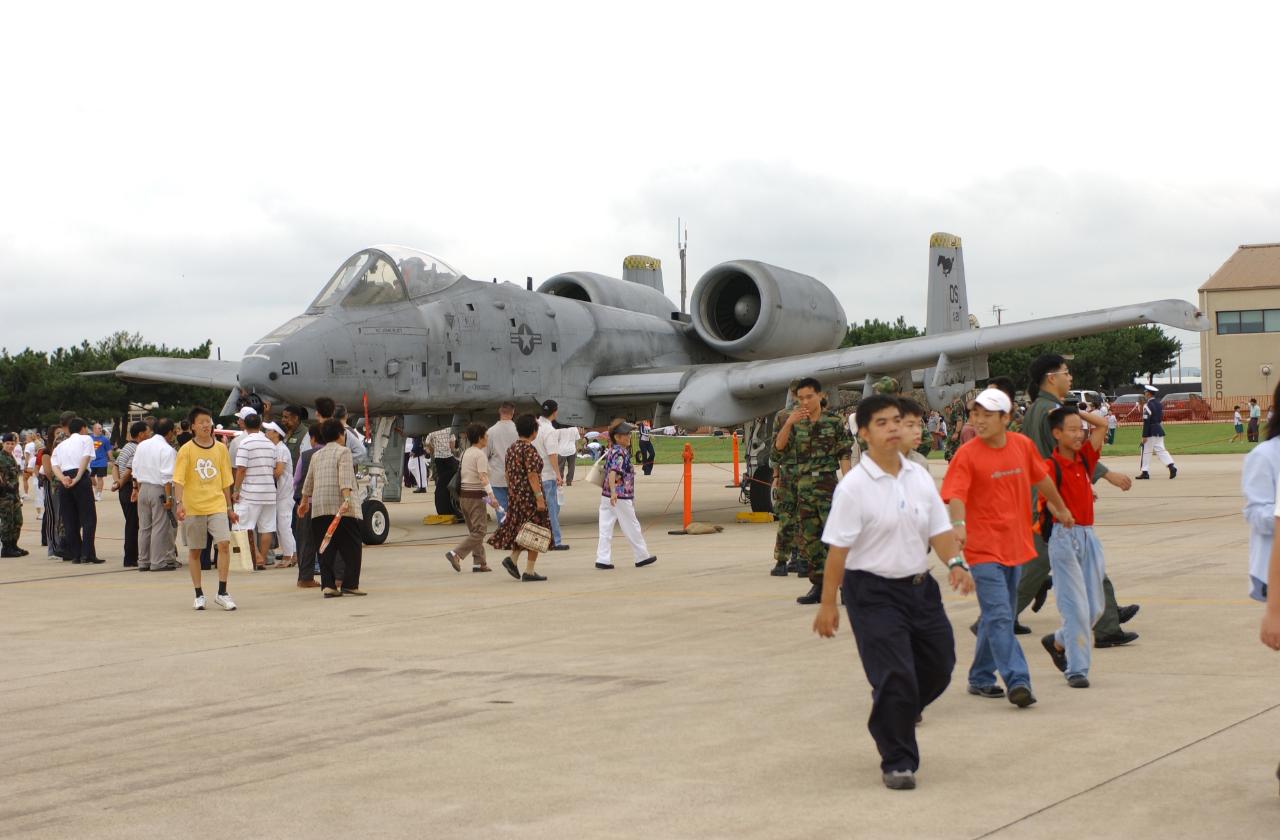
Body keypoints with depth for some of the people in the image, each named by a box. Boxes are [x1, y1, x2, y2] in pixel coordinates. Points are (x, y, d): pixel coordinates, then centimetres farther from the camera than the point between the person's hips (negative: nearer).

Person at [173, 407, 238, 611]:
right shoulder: (186, 450, -3)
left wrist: (229, 507, 16)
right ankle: (199, 594, 19)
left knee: (224, 543, -14)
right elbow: (179, 479, -10)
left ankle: (222, 593, -7)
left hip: (217, 505, 1)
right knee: (194, 551, 6)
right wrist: (179, 503, -23)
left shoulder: (220, 449, 6)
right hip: (192, 507, -1)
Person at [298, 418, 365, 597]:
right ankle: (349, 583, -2)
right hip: (338, 505, -5)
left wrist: (304, 501, 41)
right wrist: (346, 500, -25)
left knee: (325, 548, 7)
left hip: (318, 508, 5)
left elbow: (308, 481, 27)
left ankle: (328, 585, 1)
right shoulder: (343, 451, 0)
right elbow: (345, 478, -15)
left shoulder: (316, 455, 18)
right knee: (351, 546, 3)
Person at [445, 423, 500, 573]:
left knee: (473, 530, 13)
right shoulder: (480, 455, -12)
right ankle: (456, 554, -18)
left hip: (463, 494, 9)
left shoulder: (466, 453, 14)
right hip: (475, 495, -9)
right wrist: (491, 496, -30)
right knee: (478, 532, -7)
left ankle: (479, 563, 13)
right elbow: (483, 477, -23)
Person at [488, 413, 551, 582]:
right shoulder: (529, 449, -16)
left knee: (520, 528, 19)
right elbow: (532, 475, -21)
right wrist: (539, 496, -20)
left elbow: (508, 473, 15)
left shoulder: (512, 448, 10)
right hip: (529, 494, -8)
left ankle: (512, 559, 3)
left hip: (515, 495, 8)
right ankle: (529, 572, 0)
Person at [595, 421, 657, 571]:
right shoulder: (620, 452, -15)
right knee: (632, 528, 6)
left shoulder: (611, 451, 12)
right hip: (621, 497, -8)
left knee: (606, 528, 4)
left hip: (607, 495, 8)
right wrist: (614, 492, -41)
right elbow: (613, 472, -29)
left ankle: (602, 559, -1)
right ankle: (642, 557, 18)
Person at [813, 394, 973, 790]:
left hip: (920, 586, 7)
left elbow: (939, 529, 9)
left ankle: (893, 717, 41)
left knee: (938, 666, 14)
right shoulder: (854, 485, -13)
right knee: (895, 679, -9)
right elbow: (837, 548, -12)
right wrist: (827, 603, -12)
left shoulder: (919, 476, 5)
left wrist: (955, 563, -10)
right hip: (873, 593, -7)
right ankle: (898, 762, 7)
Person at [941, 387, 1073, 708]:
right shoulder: (967, 454, -12)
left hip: (1015, 545, 6)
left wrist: (1061, 508, 34)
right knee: (999, 617, -13)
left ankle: (981, 678, 26)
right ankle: (1017, 682, -16)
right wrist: (958, 524, -43)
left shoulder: (1023, 445, 3)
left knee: (995, 616, 14)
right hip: (984, 548, -6)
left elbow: (1041, 479, 20)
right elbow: (955, 495, -23)